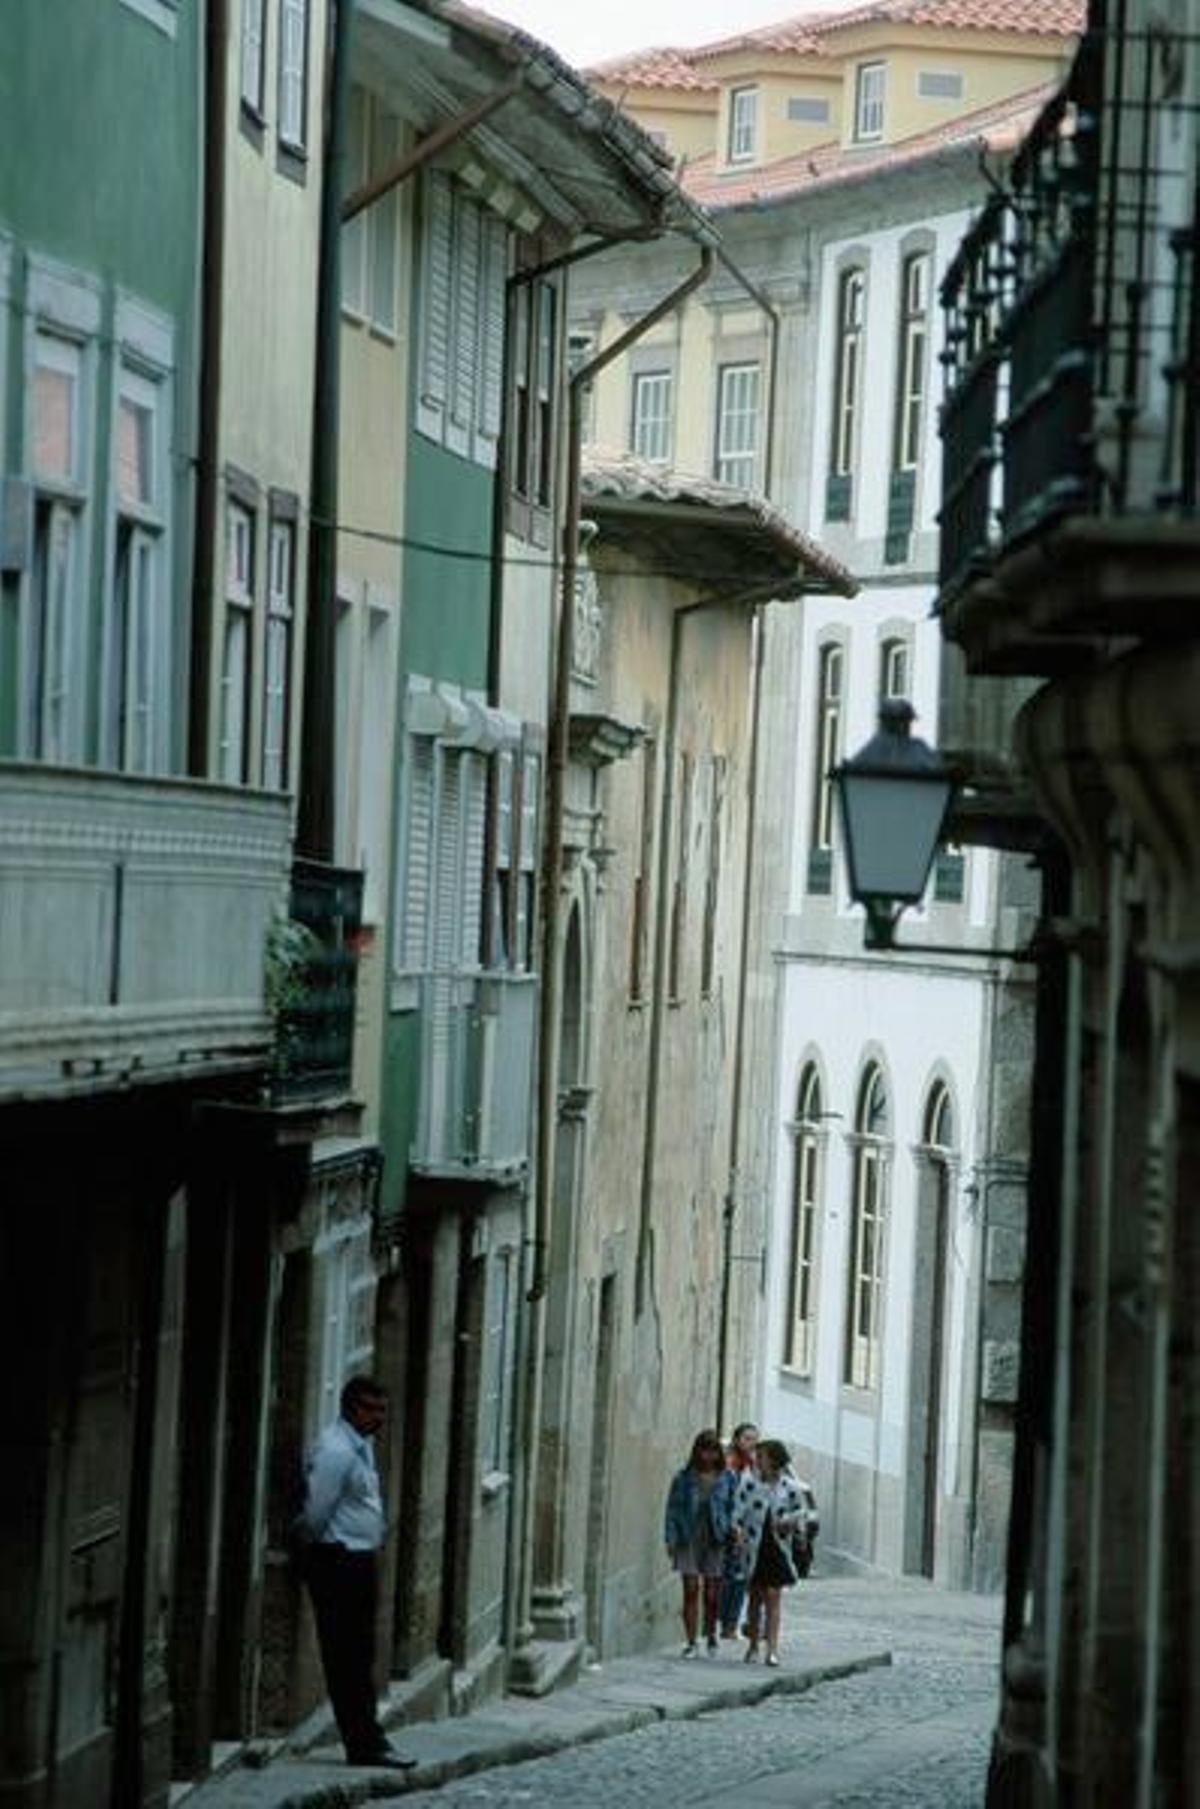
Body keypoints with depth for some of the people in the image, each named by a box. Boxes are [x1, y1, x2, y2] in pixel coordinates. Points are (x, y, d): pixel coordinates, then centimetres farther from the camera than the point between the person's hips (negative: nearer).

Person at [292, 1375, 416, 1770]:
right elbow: (316, 1514, -16)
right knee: (346, 1659, -7)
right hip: (339, 1563, -10)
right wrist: (307, 1548, -2)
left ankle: (367, 1741, 16)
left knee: (361, 1656, 12)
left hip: (360, 1562, 10)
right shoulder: (335, 1451, -17)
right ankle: (364, 1743, -8)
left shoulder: (361, 1448, 15)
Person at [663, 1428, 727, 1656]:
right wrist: (671, 1539, -3)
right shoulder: (683, 1478, 2)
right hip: (688, 1540, 0)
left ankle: (711, 1634, 27)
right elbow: (673, 1509, 4)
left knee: (712, 1593, 4)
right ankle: (691, 1641, 0)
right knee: (691, 1590, -5)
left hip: (715, 1541, 0)